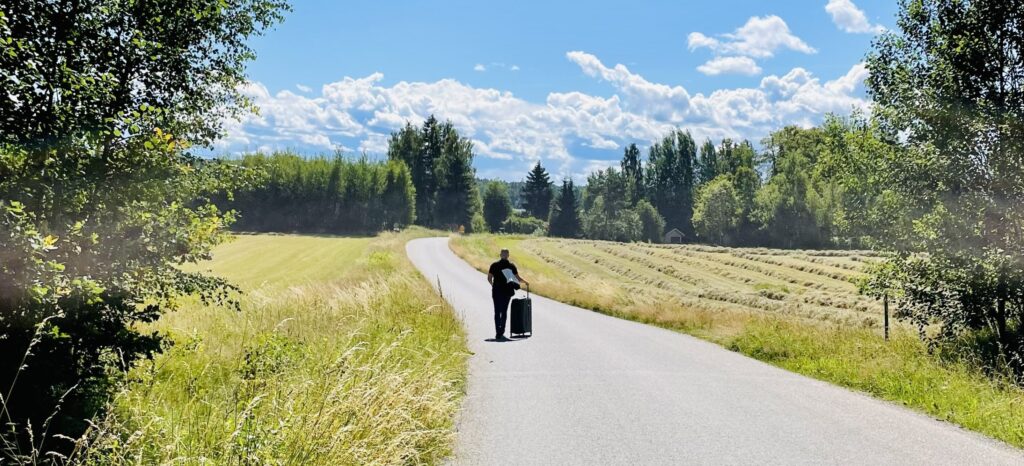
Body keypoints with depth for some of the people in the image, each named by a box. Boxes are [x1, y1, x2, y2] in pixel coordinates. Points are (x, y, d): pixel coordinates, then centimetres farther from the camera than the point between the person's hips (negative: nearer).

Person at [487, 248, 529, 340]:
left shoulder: (494, 265, -3)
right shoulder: (511, 266, -2)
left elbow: (489, 278, -2)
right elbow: (518, 279, -1)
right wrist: (526, 282, 19)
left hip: (497, 291, 0)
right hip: (507, 291, 0)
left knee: (497, 312, 6)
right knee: (504, 312, 10)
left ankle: (498, 332, -7)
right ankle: (501, 332, 3)